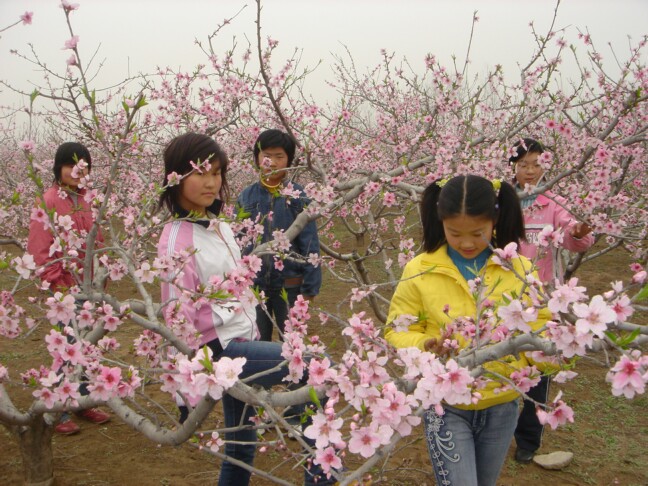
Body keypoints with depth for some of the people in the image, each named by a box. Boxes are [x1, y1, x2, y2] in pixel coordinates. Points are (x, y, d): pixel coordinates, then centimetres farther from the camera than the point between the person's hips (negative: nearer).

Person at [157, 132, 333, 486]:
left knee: (241, 446, 15)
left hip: (242, 344, 8)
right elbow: (179, 316, -16)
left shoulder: (220, 228, 9)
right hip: (219, 351, -8)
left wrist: (252, 336, 17)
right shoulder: (177, 240, -15)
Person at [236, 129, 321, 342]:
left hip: (289, 285, -2)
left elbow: (309, 245, -7)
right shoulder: (246, 197, -2)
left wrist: (310, 286, -8)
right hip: (253, 284, 2)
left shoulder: (298, 196, -8)